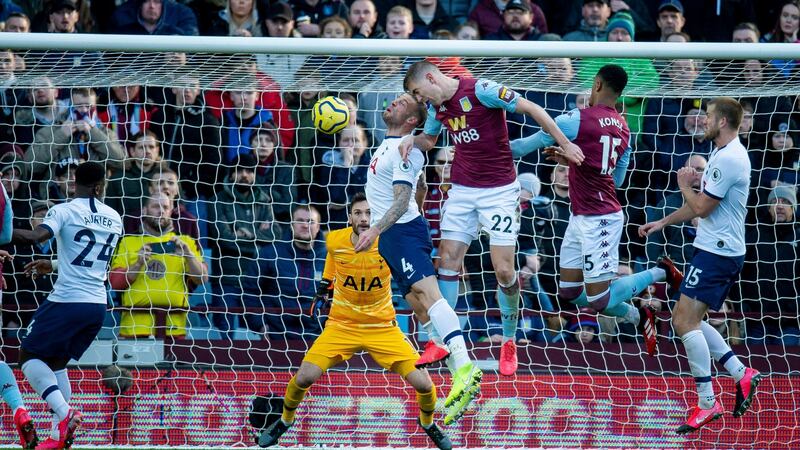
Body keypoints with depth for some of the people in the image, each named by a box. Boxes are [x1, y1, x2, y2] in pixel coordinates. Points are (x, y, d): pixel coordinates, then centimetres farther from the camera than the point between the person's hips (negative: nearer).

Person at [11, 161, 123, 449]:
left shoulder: (64, 211, -6)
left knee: (29, 355, 5)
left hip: (67, 301, -6)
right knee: (57, 363, 19)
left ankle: (65, 414, -15)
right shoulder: (113, 218, 13)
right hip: (98, 304, 6)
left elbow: (37, 236, -24)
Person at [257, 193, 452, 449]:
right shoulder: (335, 241, -10)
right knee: (304, 377, -15)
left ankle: (427, 423, 25)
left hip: (383, 328, -1)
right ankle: (285, 420, 17)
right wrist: (322, 291, 13)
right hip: (341, 325, 1)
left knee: (423, 384, -10)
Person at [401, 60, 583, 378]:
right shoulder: (437, 106, 6)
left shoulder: (481, 90, -17)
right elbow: (430, 139, 26)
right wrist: (412, 140, 3)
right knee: (448, 259, -2)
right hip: (462, 190, 6)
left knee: (503, 270, -7)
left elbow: (531, 109, -13)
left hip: (499, 190, -6)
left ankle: (509, 342, 10)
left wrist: (564, 144, -13)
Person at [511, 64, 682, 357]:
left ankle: (659, 272, 6)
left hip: (598, 220, -9)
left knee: (598, 300, -4)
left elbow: (531, 144, -9)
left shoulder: (578, 119, -15)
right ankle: (635, 316, 23)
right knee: (569, 293, 13)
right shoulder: (623, 129, 9)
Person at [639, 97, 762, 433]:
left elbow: (701, 207, -18)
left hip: (717, 253, -11)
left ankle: (707, 403, -11)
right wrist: (662, 223, 25)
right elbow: (701, 206, 25)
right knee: (688, 320, 14)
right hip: (721, 251, 11)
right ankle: (741, 374, 12)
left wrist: (684, 185, 1)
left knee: (685, 320, -12)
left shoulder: (728, 159, -19)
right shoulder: (724, 154, 15)